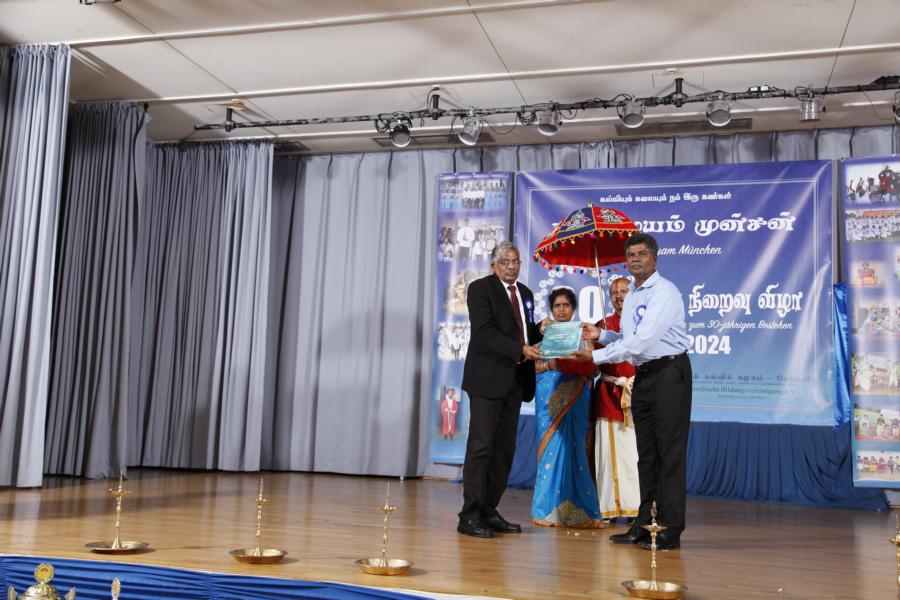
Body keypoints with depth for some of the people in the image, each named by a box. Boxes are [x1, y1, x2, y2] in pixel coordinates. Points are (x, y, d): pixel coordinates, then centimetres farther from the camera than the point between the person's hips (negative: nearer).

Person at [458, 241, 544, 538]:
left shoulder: (525, 293, 18)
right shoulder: (480, 289, -5)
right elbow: (486, 332, -16)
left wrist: (541, 331, 2)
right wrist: (520, 350, -26)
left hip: (515, 380, 7)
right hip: (487, 379, -7)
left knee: (505, 448, 8)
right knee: (481, 446, -6)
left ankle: (489, 511, 16)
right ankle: (470, 515, -1)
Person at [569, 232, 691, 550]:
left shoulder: (664, 292, -13)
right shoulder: (631, 295, 15)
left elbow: (641, 340, -21)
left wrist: (596, 356, -19)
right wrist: (600, 334, 2)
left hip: (669, 374, -9)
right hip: (643, 377, 9)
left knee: (669, 454, -6)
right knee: (646, 454, 12)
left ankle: (670, 530, -1)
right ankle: (644, 525, 21)